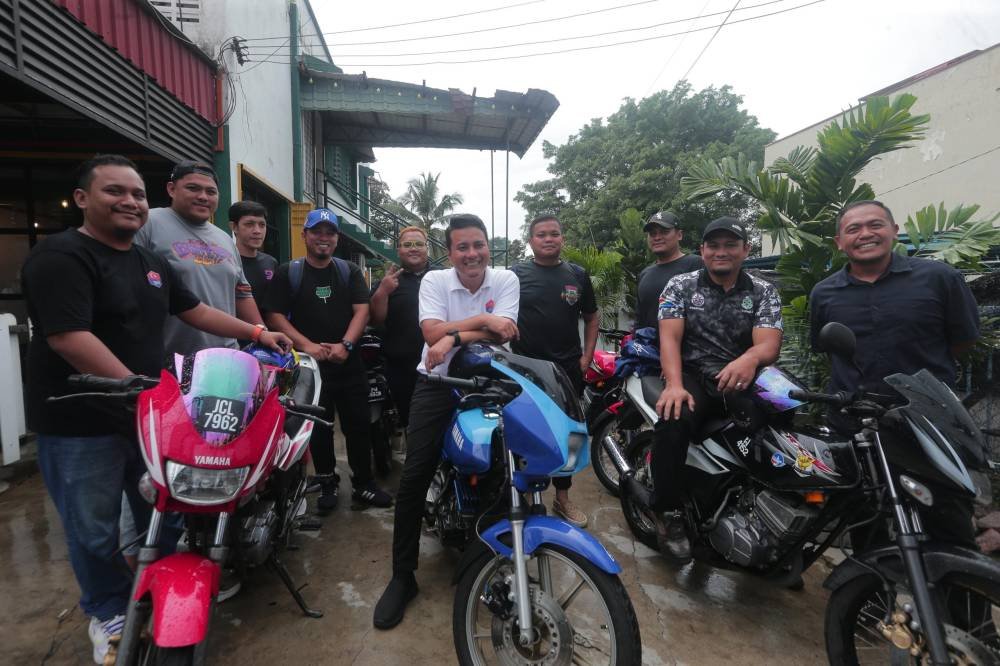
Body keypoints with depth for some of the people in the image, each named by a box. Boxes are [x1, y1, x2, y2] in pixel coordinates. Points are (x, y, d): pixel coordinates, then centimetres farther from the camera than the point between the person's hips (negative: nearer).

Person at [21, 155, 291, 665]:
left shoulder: (152, 263, 10)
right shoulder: (61, 256, -17)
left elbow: (195, 312, 14)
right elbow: (68, 338, -26)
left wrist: (257, 334, 9)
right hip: (81, 423, -7)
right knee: (95, 531, 10)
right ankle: (108, 613, 32)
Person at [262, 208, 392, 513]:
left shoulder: (350, 271, 9)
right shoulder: (287, 273, 4)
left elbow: (361, 310, -1)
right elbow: (275, 315, -4)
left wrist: (345, 344, -17)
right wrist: (306, 345, -17)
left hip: (349, 362, 1)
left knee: (358, 426, 4)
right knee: (319, 429, 9)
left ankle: (363, 484, 16)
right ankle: (327, 484, 24)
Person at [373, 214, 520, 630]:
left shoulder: (505, 280, -2)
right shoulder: (434, 281, -3)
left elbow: (503, 333, -17)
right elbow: (432, 333, -18)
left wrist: (453, 338, -24)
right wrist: (483, 319, -21)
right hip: (437, 383, 0)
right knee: (414, 477, -6)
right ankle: (402, 576, 10)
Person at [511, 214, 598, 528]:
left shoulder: (577, 274, 7)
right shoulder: (515, 274, 0)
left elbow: (592, 317, 13)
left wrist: (587, 356, 4)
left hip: (568, 369, 3)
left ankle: (562, 497, 28)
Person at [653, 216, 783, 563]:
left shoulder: (764, 292, 9)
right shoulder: (680, 285, 6)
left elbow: (769, 343, -8)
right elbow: (669, 337, -7)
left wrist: (751, 358, -34)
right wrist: (675, 385, -26)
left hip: (740, 380, 2)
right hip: (692, 376, -2)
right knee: (674, 419, -34)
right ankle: (669, 513, -17)